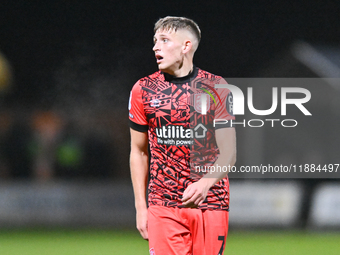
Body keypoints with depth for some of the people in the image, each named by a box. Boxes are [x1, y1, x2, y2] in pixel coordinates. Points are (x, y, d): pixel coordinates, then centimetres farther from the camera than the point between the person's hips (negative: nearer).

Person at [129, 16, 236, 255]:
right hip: (163, 206, 0)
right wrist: (140, 207, 6)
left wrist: (205, 183, -21)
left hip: (210, 204, 0)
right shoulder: (143, 90, 6)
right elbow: (139, 152, 12)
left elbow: (228, 154, -1)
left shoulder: (215, 87, 1)